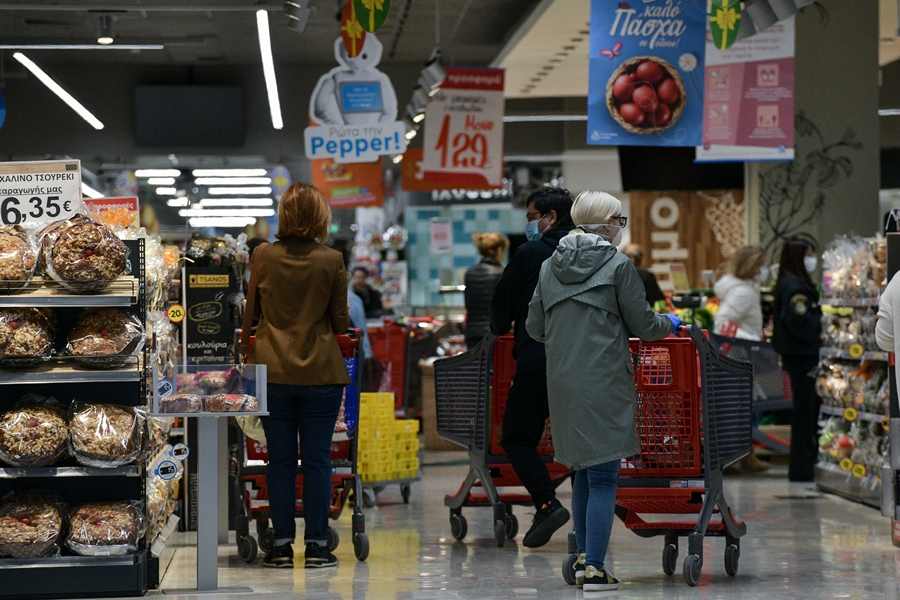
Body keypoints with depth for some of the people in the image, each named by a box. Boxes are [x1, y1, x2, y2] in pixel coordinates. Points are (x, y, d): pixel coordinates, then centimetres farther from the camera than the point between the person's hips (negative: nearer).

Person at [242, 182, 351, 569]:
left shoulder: (263, 257, -2)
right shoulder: (331, 261, -6)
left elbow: (252, 311, 8)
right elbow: (341, 322, -1)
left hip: (272, 371, 1)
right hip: (320, 372, -1)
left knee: (280, 460, 7)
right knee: (317, 460, 4)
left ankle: (282, 545, 9)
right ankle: (316, 545, 6)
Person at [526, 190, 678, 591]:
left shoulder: (550, 266, 8)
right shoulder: (618, 265, -7)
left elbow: (535, 327, 12)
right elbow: (642, 325, -2)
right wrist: (669, 323, 19)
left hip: (562, 384, 6)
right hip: (604, 384, -6)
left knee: (582, 472, 18)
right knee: (603, 476, -3)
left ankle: (584, 555, 23)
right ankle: (594, 568, -5)